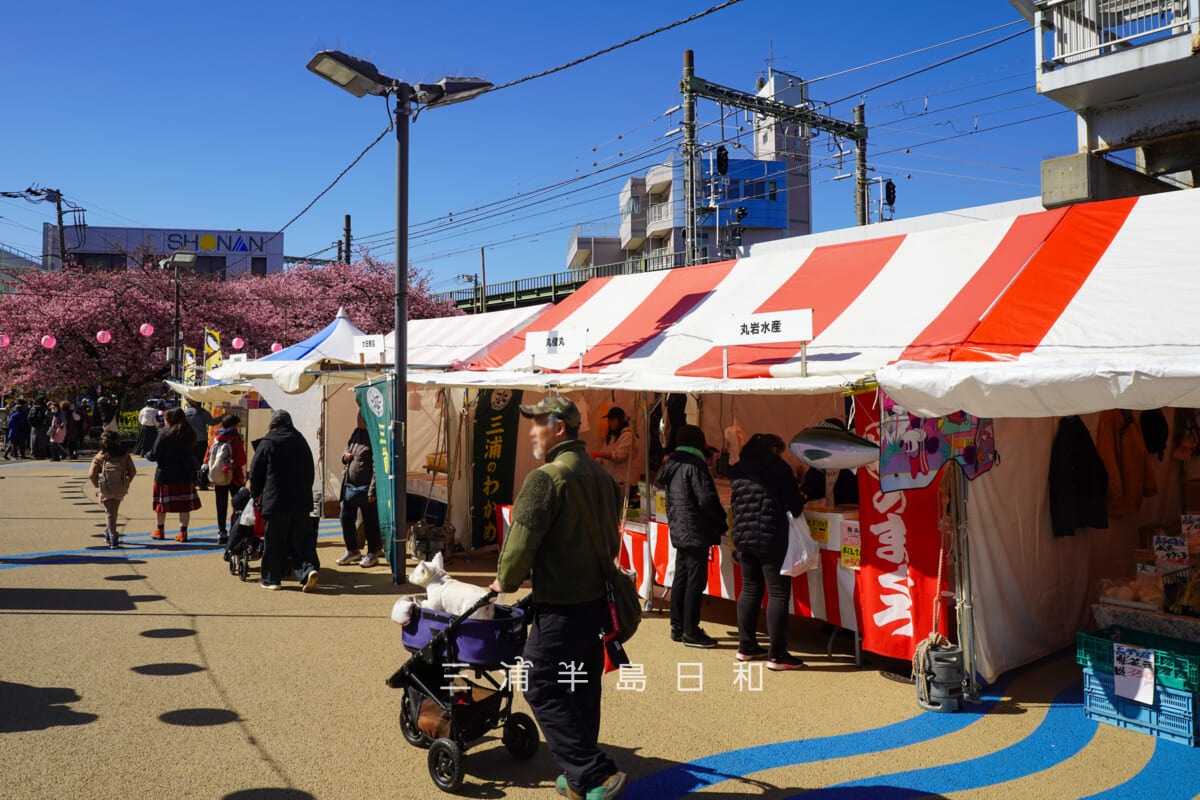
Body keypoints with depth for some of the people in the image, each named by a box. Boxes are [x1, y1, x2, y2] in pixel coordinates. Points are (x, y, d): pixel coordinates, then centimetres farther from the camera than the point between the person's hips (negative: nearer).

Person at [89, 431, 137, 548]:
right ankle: (108, 533, 35)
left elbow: (92, 474, -4)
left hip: (106, 490, -1)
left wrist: (97, 486, 10)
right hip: (121, 488, 1)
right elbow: (133, 471, 4)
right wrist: (127, 483, 15)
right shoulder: (124, 455, 7)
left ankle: (113, 538, -1)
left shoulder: (99, 457, 4)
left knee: (109, 512, 8)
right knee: (113, 511, 22)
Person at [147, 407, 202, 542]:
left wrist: (147, 454, 9)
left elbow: (155, 455, -10)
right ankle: (183, 532, 4)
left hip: (165, 474, -2)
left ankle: (159, 530, 24)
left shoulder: (164, 433, -12)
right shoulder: (190, 434, -1)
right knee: (184, 503, 6)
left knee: (162, 503, 13)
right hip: (186, 474, 2)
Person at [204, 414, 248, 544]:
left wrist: (212, 476, 16)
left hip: (218, 480, 3)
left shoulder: (215, 440, 2)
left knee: (221, 507, 9)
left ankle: (222, 533, 10)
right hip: (234, 480, -3)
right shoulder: (236, 441, -10)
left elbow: (206, 460, 5)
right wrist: (244, 478, 3)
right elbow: (242, 462, -12)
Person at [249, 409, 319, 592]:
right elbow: (310, 472, 16)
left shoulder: (266, 443, -3)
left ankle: (272, 579, 12)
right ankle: (309, 568, -14)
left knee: (274, 541, 5)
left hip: (275, 501, -3)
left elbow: (255, 473, 2)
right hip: (302, 501, 4)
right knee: (302, 539, 5)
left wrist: (256, 494, 17)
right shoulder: (301, 442, 11)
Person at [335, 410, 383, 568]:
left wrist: (372, 490, -20)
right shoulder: (356, 433, 10)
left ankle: (373, 553, 16)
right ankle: (352, 551, 24)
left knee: (370, 520, 3)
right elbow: (347, 449, 27)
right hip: (350, 484, 8)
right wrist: (345, 456, 2)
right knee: (346, 516, 10)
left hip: (366, 486, -8)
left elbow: (377, 466, -18)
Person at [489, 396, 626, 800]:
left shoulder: (546, 478, -18)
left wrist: (505, 581, 0)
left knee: (542, 688, 1)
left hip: (561, 605, -9)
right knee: (583, 689, 17)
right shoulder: (601, 475, 10)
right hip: (597, 598, 9)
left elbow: (522, 540, -17)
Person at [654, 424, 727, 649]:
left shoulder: (671, 464, 12)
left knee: (681, 578, 15)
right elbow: (707, 499, -17)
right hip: (696, 533, -9)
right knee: (695, 581, -3)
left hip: (679, 532, 9)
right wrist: (722, 522, -3)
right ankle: (690, 632, 1)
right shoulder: (694, 465, -14)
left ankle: (677, 627, 22)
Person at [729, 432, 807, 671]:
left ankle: (746, 646, 23)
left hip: (742, 537, 7)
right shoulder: (778, 467, -9)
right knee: (778, 593, -1)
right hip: (771, 538, -7)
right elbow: (794, 505, -10)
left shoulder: (737, 470, 9)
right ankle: (777, 655, 0)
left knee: (750, 590, 16)